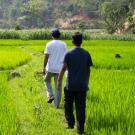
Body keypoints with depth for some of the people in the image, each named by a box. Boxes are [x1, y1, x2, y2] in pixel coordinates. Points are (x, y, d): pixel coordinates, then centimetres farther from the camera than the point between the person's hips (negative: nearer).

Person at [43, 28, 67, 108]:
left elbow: (46, 57, -9)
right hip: (59, 69, 2)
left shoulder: (49, 44, -6)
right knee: (58, 87, 8)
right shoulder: (64, 45, 2)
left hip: (50, 68, -2)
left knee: (47, 80, 25)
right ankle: (57, 104, 12)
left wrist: (44, 67, -2)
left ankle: (50, 95, 9)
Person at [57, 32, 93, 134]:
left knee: (68, 104, 18)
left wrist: (59, 80, 2)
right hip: (82, 85, 2)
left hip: (70, 85, -2)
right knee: (81, 107, 6)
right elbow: (88, 70, 6)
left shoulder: (69, 54, -8)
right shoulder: (86, 54, 1)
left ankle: (70, 123, 21)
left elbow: (63, 68, -8)